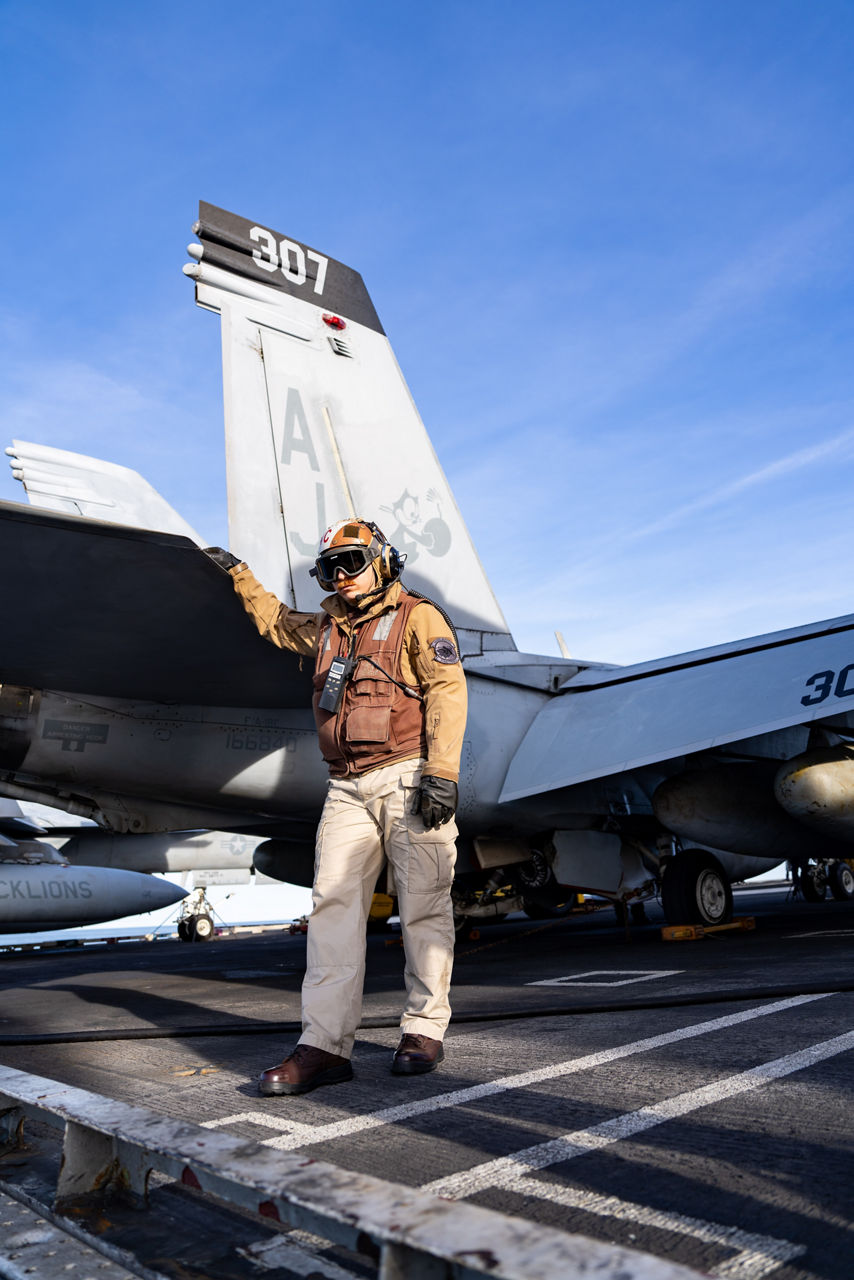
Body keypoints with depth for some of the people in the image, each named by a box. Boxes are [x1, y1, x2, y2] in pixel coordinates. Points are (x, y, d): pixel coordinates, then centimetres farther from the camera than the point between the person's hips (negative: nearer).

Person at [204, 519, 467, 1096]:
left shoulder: (418, 616, 4)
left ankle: (424, 1030, 11)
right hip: (348, 788, 6)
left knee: (424, 906, -1)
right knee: (333, 906, -3)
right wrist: (239, 574, 47)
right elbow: (276, 621, 45)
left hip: (407, 779, -5)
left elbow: (448, 690, -8)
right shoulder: (327, 627, 23)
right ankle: (325, 1045, -3)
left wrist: (441, 770, -18)